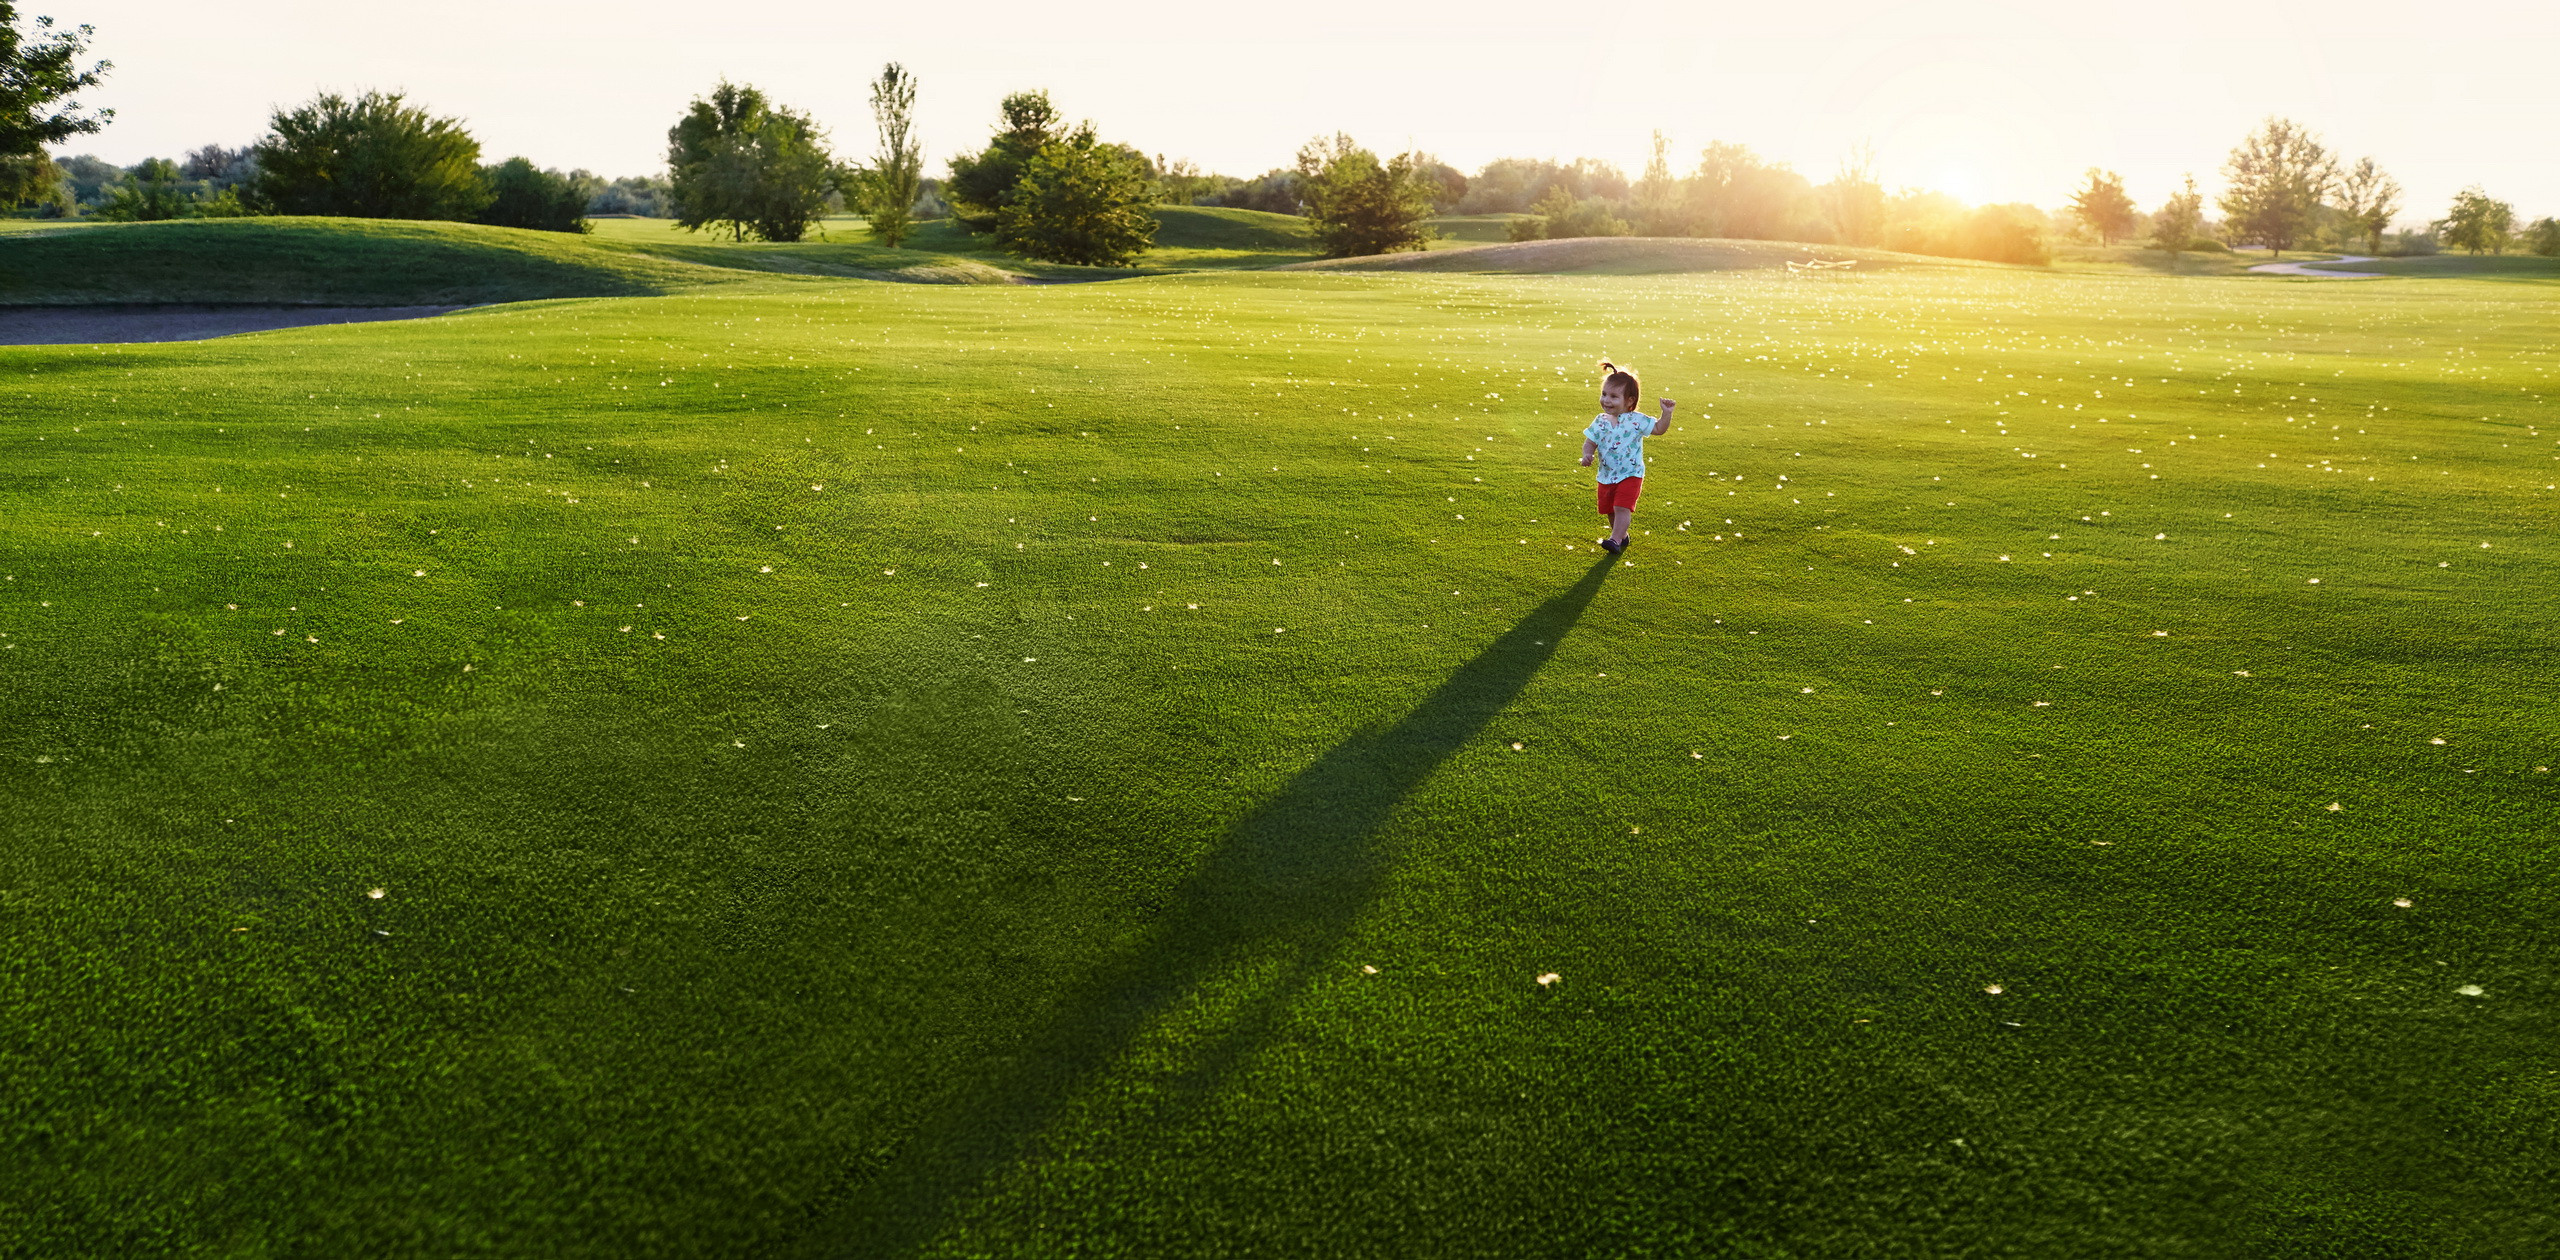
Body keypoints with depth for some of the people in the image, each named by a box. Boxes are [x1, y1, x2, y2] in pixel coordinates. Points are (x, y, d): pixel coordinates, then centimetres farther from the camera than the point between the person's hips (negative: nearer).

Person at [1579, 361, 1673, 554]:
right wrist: (1587, 455, -20)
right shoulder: (1600, 422, -2)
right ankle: (1622, 535, 34)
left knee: (1622, 507, -17)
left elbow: (1659, 429, -5)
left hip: (1630, 475, -4)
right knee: (1609, 510, 14)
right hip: (1606, 476, 5)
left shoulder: (1636, 420, -10)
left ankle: (1615, 540, -14)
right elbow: (1590, 442, 1)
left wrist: (1666, 413, -21)